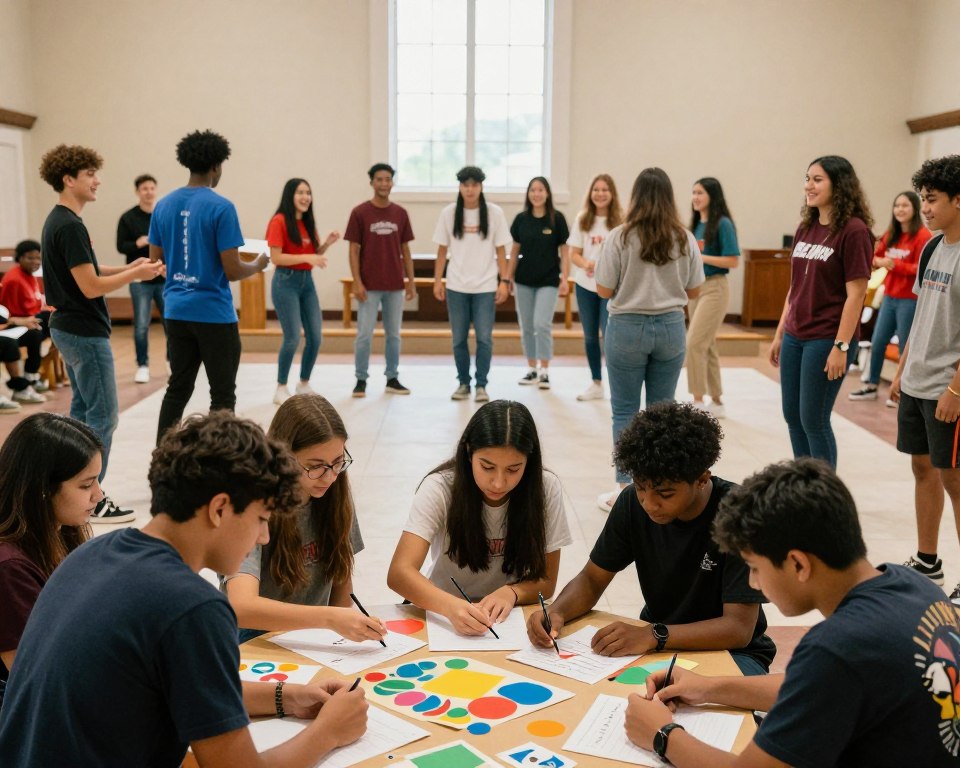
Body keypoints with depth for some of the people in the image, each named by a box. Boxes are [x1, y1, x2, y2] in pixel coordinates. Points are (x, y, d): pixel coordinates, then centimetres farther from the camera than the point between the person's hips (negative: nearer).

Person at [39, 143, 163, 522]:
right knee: (102, 416, -5)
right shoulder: (70, 226, -20)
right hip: (85, 333, -11)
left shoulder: (56, 221, 12)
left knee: (82, 410, 17)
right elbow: (91, 287, -22)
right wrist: (136, 275, -13)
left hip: (68, 328, 11)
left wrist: (127, 267, 10)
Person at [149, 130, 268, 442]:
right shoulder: (221, 207, -13)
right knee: (222, 395, 4)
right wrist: (258, 265, 5)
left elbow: (155, 261, 10)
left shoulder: (164, 205, 5)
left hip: (176, 311, 6)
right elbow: (232, 270, -14)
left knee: (178, 389, 14)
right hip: (213, 313, -6)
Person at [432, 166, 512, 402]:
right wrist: (437, 280, 2)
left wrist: (504, 281, -2)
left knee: (484, 338, -3)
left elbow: (500, 250, 3)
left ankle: (481, 385, 7)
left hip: (485, 286, -1)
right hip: (456, 286, 1)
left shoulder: (494, 213, 0)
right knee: (459, 339, 7)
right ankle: (463, 383, 19)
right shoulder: (449, 213, 3)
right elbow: (442, 250, 7)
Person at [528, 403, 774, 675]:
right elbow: (592, 578, 0)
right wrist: (556, 611, -22)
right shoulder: (633, 502, -10)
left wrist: (653, 636, -38)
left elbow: (738, 628, -26)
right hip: (655, 643, 4)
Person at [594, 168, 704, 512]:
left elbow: (604, 290, -8)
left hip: (627, 327, -3)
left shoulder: (620, 237, -9)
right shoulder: (685, 240, 0)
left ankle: (626, 490, 9)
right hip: (671, 327, 3)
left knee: (625, 411, 6)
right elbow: (693, 291, 6)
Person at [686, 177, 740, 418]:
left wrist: (700, 257, -19)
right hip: (695, 287, 8)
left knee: (694, 343, -14)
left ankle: (698, 401, -6)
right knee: (706, 346, 11)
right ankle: (717, 402, 20)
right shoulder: (696, 224, 11)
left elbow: (732, 261, -15)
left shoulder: (722, 224, -11)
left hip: (714, 288, -8)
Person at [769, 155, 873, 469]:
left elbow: (856, 294, -14)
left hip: (826, 340, -7)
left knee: (814, 420, 0)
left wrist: (841, 346, -18)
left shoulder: (853, 231, -12)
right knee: (793, 417, 13)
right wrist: (779, 334, 15)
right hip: (795, 337, 7)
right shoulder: (805, 228, 10)